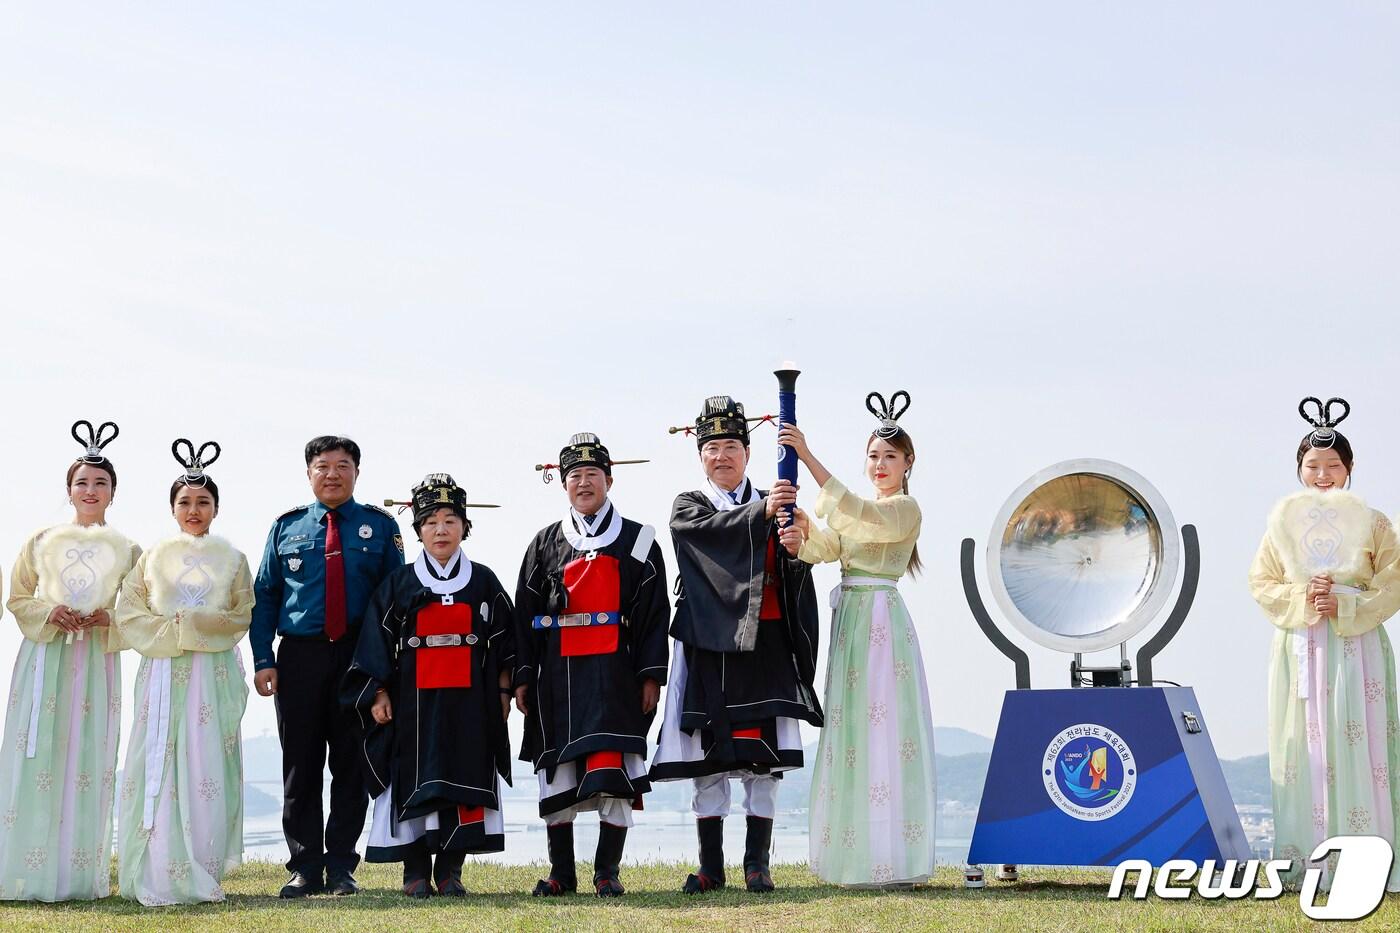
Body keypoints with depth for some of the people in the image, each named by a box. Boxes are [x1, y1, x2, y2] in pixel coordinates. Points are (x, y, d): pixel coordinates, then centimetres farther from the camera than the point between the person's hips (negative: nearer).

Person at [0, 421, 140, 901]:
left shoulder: (125, 550, 9)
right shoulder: (42, 541, 9)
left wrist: (110, 617, -8)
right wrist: (49, 613, -7)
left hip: (98, 661, 1)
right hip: (45, 658, 0)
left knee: (89, 760, -2)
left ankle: (79, 875, 1)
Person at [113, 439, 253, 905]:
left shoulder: (231, 559, 8)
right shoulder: (153, 557, 9)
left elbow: (242, 617, 5)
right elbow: (129, 614, 5)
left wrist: (193, 622, -8)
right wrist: (172, 633, -9)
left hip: (216, 674, 0)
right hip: (163, 672, 0)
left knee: (209, 766, -3)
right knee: (159, 766, -6)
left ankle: (201, 874, 1)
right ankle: (159, 878, -5)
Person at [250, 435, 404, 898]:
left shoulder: (380, 526, 6)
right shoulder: (287, 527, 10)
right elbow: (265, 595, 9)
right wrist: (263, 660, -1)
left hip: (360, 659, -1)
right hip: (299, 659, 1)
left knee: (351, 764, 3)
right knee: (300, 765, 3)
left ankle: (341, 867, 11)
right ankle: (305, 868, 10)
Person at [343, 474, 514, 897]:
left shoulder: (483, 582, 8)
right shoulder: (399, 584, 6)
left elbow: (504, 640, 10)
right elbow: (377, 642, 5)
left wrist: (502, 692, 5)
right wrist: (378, 694, -2)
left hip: (470, 703, 1)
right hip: (414, 701, -1)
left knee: (466, 780, -1)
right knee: (415, 782, -2)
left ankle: (450, 870, 6)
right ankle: (415, 871, 5)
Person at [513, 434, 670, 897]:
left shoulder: (637, 541, 7)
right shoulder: (546, 543, 13)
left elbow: (654, 613, 3)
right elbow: (525, 616, 11)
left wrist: (651, 676, -4)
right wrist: (524, 678, 4)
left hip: (614, 672, -2)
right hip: (558, 673, 3)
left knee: (612, 766, -9)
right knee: (557, 771, 4)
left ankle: (608, 871, -1)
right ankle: (561, 872, 13)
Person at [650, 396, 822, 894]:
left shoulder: (773, 506, 12)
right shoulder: (688, 508, 8)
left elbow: (795, 576, 2)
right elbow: (715, 529, -15)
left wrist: (794, 549, -20)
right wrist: (761, 513, -29)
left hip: (763, 643, 1)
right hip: (709, 643, -1)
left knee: (762, 754, -3)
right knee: (707, 755, 0)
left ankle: (757, 863, 3)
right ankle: (711, 866, 6)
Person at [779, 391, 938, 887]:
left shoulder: (905, 508, -5)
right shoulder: (866, 509, 20)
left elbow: (855, 515, -25)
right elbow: (819, 548, 5)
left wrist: (809, 459, -29)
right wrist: (802, 527, -19)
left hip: (881, 619, -8)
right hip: (851, 622, 8)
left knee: (883, 731, -9)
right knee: (852, 733, 7)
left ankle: (890, 860, -8)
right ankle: (861, 858, 12)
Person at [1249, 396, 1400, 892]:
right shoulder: (1283, 519, 6)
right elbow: (1261, 582, 7)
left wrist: (1344, 604, -13)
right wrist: (1302, 599, -10)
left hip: (1357, 647, -1)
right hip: (1300, 648, 1)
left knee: (1358, 744, -4)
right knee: (1304, 747, 0)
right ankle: (1307, 860, 3)